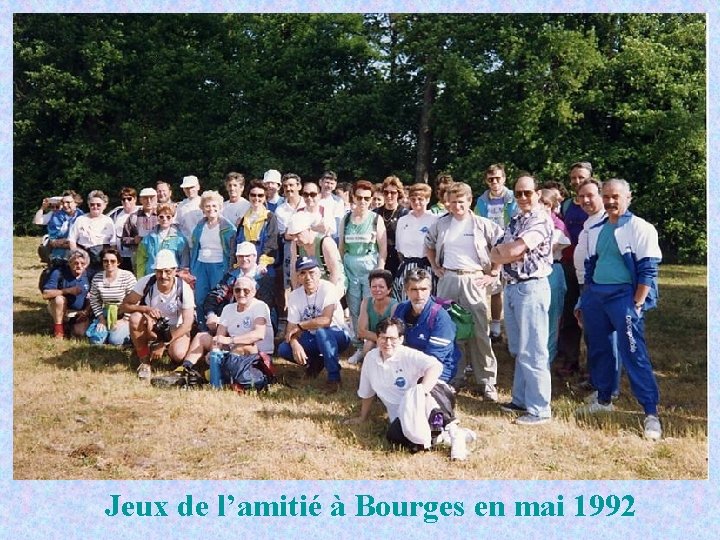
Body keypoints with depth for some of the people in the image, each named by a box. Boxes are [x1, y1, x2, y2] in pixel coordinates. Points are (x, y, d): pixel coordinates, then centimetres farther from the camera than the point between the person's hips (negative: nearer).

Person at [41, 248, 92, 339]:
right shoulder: (59, 273, -18)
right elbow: (45, 294, -25)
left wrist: (87, 311, -10)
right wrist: (68, 290, -32)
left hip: (80, 312, 1)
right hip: (60, 311, -1)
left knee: (80, 333, -23)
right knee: (59, 299, -33)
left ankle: (72, 323, 13)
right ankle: (58, 327, -13)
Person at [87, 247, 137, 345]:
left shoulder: (127, 276, -14)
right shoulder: (97, 278, -1)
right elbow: (94, 301, 6)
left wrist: (125, 320, -13)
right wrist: (101, 318, -2)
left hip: (125, 315, -4)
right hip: (106, 315, 4)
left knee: (114, 340, -22)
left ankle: (127, 331, 10)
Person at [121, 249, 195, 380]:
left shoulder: (184, 289, -21)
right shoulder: (146, 282, -18)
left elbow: (187, 324, -21)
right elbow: (123, 306, -17)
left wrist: (163, 344, -26)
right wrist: (145, 309, -37)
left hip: (176, 329, -1)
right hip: (152, 326, 1)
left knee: (178, 355, -30)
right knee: (135, 318, -32)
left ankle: (166, 347, 10)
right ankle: (145, 361, -13)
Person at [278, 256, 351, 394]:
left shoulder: (328, 288, -21)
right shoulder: (294, 296, -6)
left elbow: (326, 320, -33)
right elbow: (291, 328, -9)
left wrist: (300, 326, -20)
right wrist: (295, 345, -31)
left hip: (337, 336, -5)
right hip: (312, 338, 5)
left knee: (321, 330, -38)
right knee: (283, 350, -17)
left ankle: (334, 377, -24)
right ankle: (315, 362, 12)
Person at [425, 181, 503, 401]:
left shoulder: (482, 225, -3)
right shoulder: (441, 224, 8)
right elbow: (428, 246, 24)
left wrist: (493, 274, -3)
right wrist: (435, 267, 13)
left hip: (473, 281, -4)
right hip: (447, 280, 4)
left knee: (479, 331, -5)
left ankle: (486, 381, 3)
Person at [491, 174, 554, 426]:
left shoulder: (541, 219, -11)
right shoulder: (515, 220, 16)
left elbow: (514, 249, -22)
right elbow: (494, 254, 9)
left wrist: (503, 249, -1)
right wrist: (511, 254, -11)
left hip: (531, 288, -8)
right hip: (511, 288, 9)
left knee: (532, 351, -4)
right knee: (518, 350, 15)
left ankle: (539, 409, 3)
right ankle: (521, 399, 26)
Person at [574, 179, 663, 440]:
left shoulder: (640, 228, -5)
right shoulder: (595, 230, 13)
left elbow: (648, 270, -9)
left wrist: (637, 305, -14)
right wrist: (585, 300, 17)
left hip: (624, 296, -6)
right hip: (595, 296, 7)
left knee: (634, 354, -10)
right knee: (598, 350, 14)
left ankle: (651, 413, -4)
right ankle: (603, 400, 30)